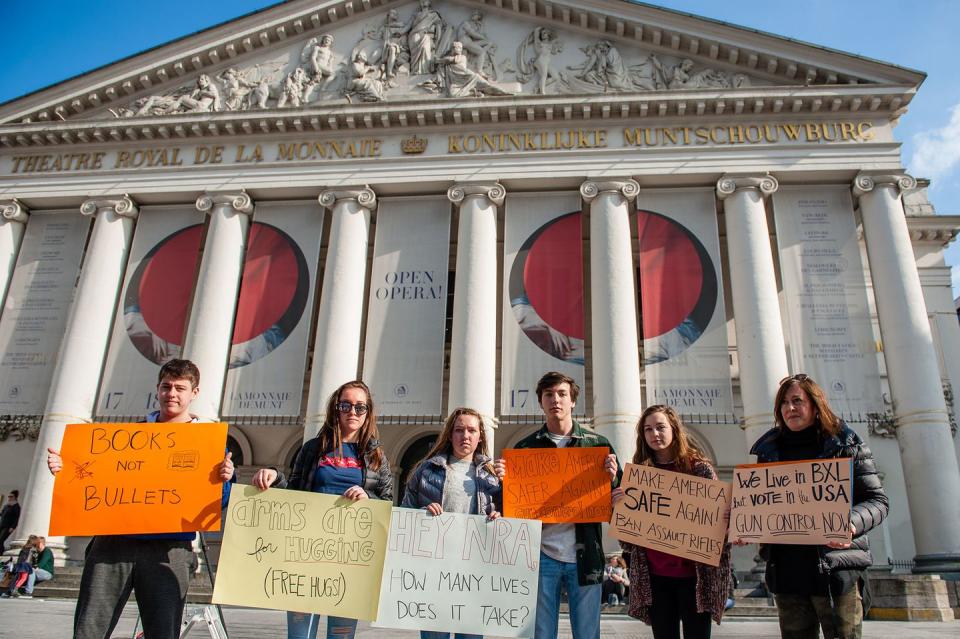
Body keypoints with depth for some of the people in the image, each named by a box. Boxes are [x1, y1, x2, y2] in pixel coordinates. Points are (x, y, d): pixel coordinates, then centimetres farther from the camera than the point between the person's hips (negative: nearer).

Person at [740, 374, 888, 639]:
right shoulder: (768, 449, 10)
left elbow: (876, 500, -1)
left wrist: (852, 522, -21)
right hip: (785, 570, 3)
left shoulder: (847, 445, 1)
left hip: (837, 569, -3)